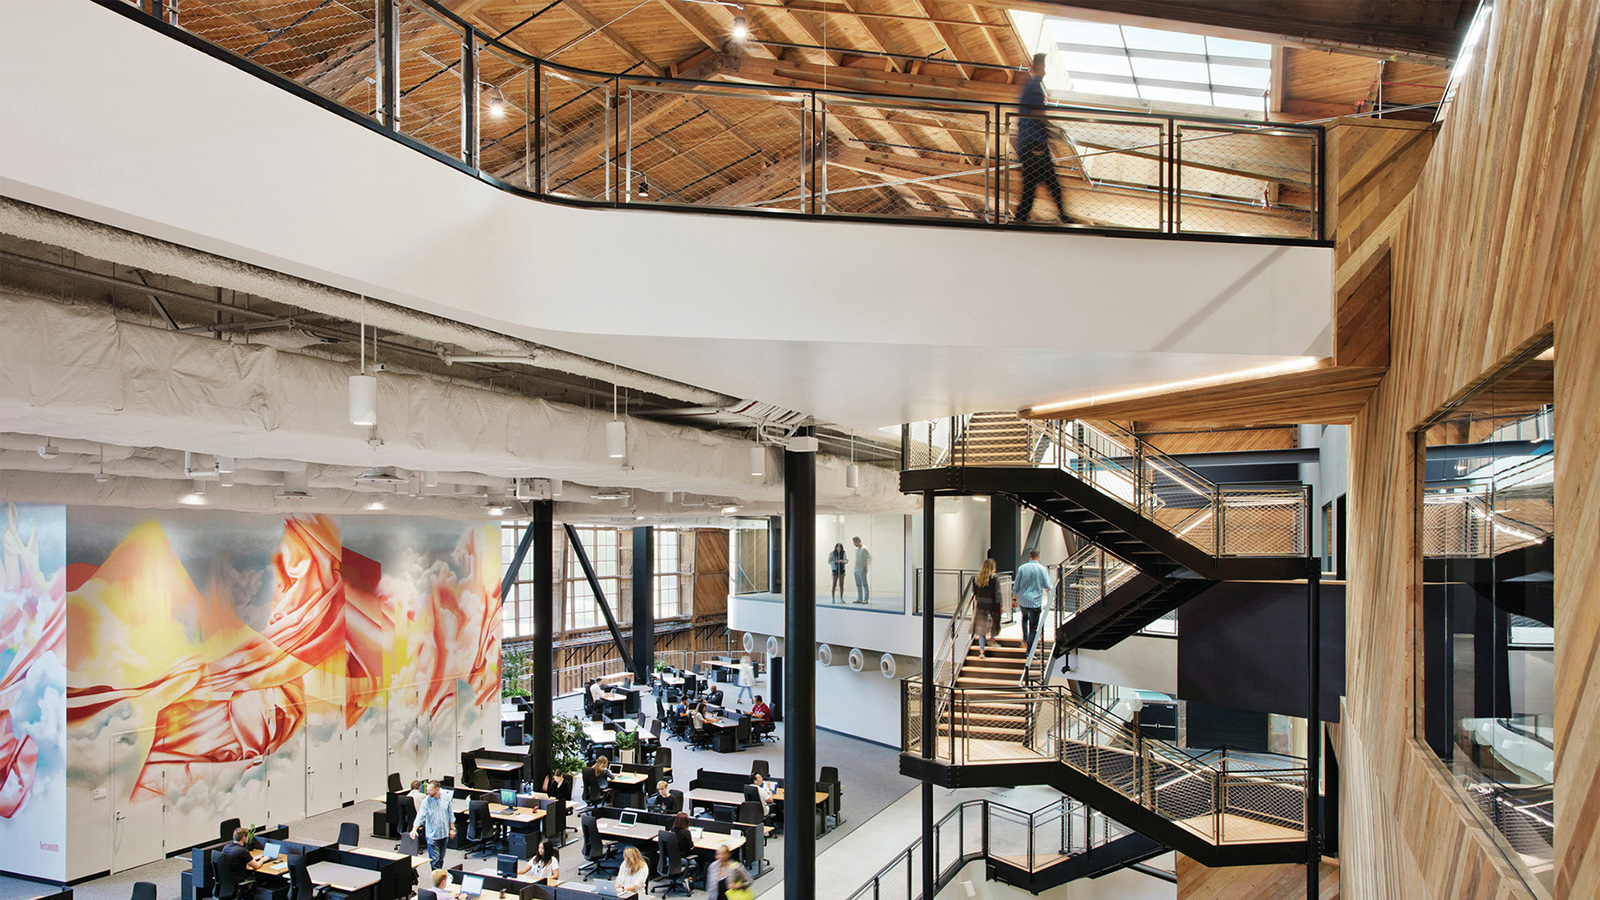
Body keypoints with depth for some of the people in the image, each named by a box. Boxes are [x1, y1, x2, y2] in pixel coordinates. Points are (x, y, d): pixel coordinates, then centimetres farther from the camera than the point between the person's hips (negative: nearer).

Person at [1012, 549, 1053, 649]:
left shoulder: (1022, 568, 0)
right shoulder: (1042, 569, -6)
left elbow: (1016, 585, 3)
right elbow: (1047, 586, -4)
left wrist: (1014, 598, 11)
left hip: (1022, 600, 3)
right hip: (1035, 601, -3)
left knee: (1024, 618, 30)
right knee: (1033, 626, 2)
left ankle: (1025, 639, 18)